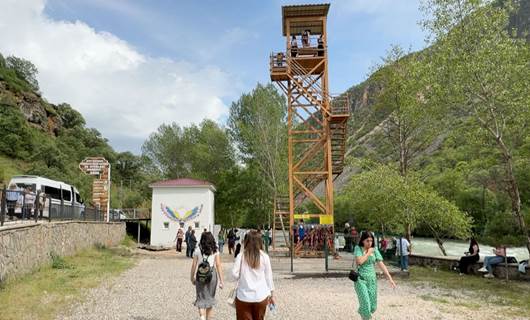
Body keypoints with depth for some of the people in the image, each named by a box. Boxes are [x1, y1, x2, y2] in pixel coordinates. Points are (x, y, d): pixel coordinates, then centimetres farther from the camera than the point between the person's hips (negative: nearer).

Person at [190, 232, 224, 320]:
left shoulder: (198, 250, -2)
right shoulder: (215, 250, -1)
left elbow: (194, 265, -1)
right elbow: (218, 265, -5)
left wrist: (192, 277, 12)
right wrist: (221, 280, -2)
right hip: (212, 274, 1)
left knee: (201, 298, 7)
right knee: (210, 297, 18)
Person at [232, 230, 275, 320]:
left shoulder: (241, 256, -6)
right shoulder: (264, 257, -4)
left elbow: (234, 273, -11)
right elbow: (268, 276, 2)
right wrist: (271, 294, 12)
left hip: (244, 296, -1)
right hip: (261, 296, 1)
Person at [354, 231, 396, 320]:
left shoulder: (375, 250, 3)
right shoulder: (358, 248, -6)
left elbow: (381, 264, 0)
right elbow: (359, 261, -22)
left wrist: (390, 278, -6)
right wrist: (368, 252, -12)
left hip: (372, 279, 4)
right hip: (360, 279, -4)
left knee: (373, 307, 9)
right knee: (365, 304, -13)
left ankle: (361, 311, 39)